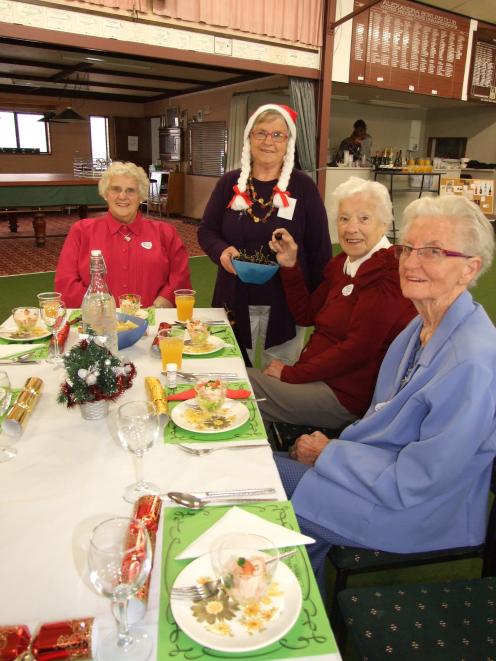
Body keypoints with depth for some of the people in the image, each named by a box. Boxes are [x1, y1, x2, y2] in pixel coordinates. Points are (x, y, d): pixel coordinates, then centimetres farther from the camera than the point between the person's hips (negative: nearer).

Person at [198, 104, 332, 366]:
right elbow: (206, 230, 7)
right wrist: (221, 251, -15)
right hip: (235, 302, 2)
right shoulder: (230, 183, 1)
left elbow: (320, 248, -2)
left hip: (285, 306, -1)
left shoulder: (303, 187, -4)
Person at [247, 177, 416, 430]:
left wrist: (291, 373, -14)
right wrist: (290, 266, -1)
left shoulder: (389, 273, -19)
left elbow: (357, 348, -22)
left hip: (347, 395, -8)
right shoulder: (343, 262, 8)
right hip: (322, 377, 8)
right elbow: (305, 315, 13)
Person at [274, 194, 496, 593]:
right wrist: (335, 448, -3)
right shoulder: (423, 327, 1)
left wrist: (329, 452, -14)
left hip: (418, 516, -8)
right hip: (387, 477, 8)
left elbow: (413, 484, -25)